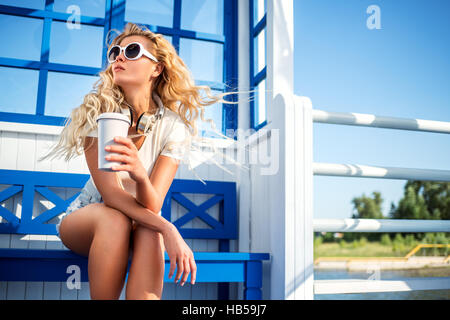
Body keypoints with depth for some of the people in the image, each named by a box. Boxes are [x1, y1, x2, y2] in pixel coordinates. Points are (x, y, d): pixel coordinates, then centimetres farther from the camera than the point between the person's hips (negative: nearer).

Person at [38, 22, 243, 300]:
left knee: (149, 232, -34)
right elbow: (111, 194, -23)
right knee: (115, 219, -34)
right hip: (87, 218, 0)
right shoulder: (97, 111, -15)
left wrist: (140, 175, -46)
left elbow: (152, 205, -22)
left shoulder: (175, 126, -14)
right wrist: (168, 230, -37)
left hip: (142, 224, 1)